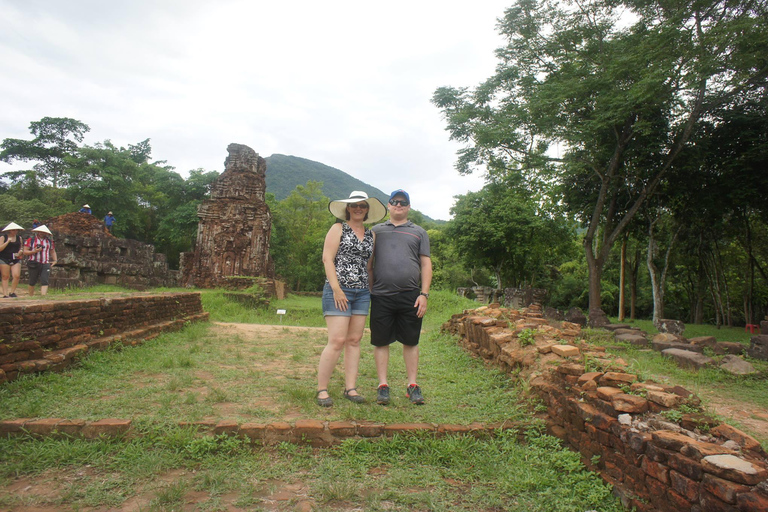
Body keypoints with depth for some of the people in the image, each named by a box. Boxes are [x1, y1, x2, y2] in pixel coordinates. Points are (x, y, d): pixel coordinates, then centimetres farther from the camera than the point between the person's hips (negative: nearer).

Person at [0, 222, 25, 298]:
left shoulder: (19, 238, 11)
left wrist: (19, 252, 2)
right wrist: (8, 241, -16)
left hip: (16, 260, 3)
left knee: (16, 276, -11)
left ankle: (12, 292, 5)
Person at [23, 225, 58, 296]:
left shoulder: (49, 241, 13)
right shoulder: (31, 240, 5)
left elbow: (53, 251, 23)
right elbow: (25, 252, 2)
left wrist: (54, 260, 9)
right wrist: (34, 251, -15)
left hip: (45, 264, 1)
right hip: (34, 264, -1)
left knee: (44, 281, -12)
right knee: (32, 282, 8)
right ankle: (30, 297, 25)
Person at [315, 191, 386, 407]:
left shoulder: (371, 235, 16)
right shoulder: (338, 228, 2)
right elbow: (327, 259, -6)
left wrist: (372, 290, 12)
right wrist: (336, 289, -14)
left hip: (362, 292, 5)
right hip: (339, 290, -5)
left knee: (354, 341, 6)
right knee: (337, 341, -10)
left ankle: (350, 388, 13)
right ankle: (321, 390, 0)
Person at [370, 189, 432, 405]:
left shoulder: (419, 232, 13)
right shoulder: (376, 230, 15)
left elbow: (426, 265, 8)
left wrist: (424, 294, -2)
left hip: (410, 296, 0)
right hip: (381, 296, 0)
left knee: (411, 341, 6)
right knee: (381, 341, 4)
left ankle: (412, 385, 17)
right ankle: (383, 386, 15)